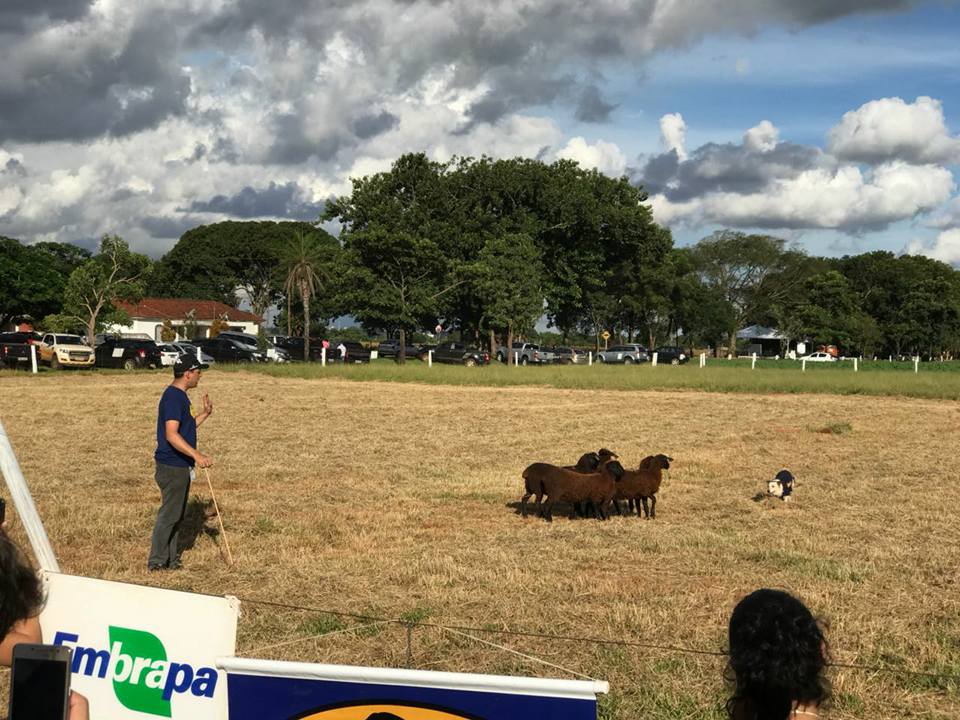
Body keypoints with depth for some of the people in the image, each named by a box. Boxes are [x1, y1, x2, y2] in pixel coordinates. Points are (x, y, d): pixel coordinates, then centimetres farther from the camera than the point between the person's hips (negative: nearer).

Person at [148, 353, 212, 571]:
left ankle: (171, 559, 24)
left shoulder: (179, 396, 14)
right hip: (172, 466, -11)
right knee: (169, 514, -4)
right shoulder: (173, 397, -18)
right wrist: (196, 455, -34)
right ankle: (157, 561, 3)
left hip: (181, 466, 11)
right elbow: (171, 435, -27)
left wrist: (205, 413, 15)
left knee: (176, 515, 16)